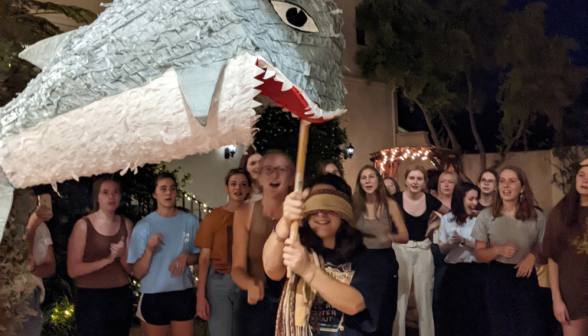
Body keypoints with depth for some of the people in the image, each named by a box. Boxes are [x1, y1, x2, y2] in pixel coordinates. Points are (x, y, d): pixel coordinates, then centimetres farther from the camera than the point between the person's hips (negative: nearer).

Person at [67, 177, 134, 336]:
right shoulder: (83, 225, -6)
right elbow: (73, 270, -10)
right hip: (91, 298, -3)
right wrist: (106, 260, -17)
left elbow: (131, 269, 4)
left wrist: (122, 255, -15)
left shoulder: (126, 224, 5)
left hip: (121, 297, 4)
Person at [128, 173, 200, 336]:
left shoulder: (190, 221, -1)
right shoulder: (143, 226, -5)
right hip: (153, 296, -1)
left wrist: (186, 257, -11)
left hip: (184, 293, 1)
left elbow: (198, 256, 10)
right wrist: (149, 250, -23)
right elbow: (138, 273, -7)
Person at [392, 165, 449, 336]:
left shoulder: (430, 200, -1)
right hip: (401, 249, -2)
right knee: (400, 296, 1)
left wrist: (435, 225, 2)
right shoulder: (396, 198, -8)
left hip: (424, 250, 2)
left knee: (425, 296, 10)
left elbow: (449, 213, 16)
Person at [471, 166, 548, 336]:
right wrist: (498, 250, -21)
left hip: (526, 277, 0)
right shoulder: (486, 216, -4)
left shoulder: (536, 216, -2)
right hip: (497, 278, 0)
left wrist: (533, 255, -13)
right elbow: (479, 255, -2)